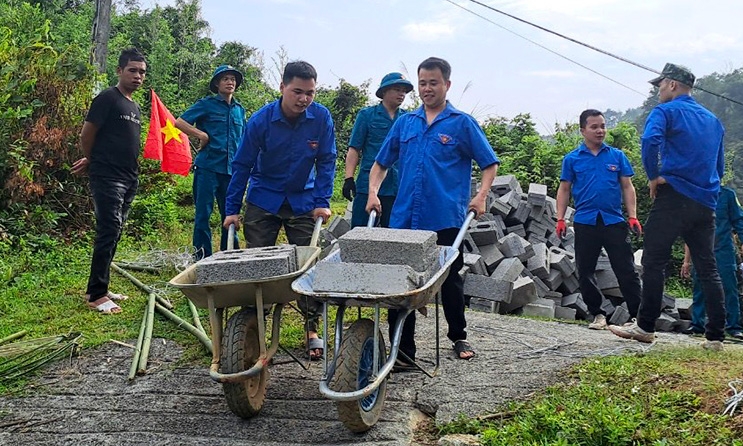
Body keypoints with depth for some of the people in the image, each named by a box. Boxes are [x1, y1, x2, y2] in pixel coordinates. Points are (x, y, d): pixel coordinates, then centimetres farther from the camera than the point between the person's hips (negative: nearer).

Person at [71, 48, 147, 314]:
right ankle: (96, 295, -6)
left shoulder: (134, 107, 18)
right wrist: (94, 162, 8)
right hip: (108, 178, -8)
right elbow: (86, 136, -7)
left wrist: (91, 162, 15)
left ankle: (99, 288, 20)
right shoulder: (107, 99, -7)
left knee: (114, 234, 11)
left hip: (129, 179, 8)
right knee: (108, 233, -11)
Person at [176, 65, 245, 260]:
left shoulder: (240, 110, 17)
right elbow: (179, 122, -4)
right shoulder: (207, 104, 1)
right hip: (208, 167, -5)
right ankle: (202, 256, 4)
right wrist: (202, 135, -9)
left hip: (231, 169, 5)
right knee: (203, 213, -2)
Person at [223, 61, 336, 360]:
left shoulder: (321, 118, -12)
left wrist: (322, 202, -11)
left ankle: (312, 330, 9)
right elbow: (242, 165, -7)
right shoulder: (261, 120, -14)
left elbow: (326, 162, -4)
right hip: (263, 202, 0)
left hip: (303, 203, 1)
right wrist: (232, 210, -6)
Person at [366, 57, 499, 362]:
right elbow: (381, 163, 18)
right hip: (404, 219, 3)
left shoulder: (462, 123, 2)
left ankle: (458, 337, 31)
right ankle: (403, 349, 12)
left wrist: (480, 196, -10)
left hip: (446, 220, -3)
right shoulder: (405, 122, 12)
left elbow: (490, 164, 4)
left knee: (450, 280, 10)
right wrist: (373, 192, 2)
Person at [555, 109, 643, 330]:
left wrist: (632, 216, -1)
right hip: (585, 222, 1)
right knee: (585, 272, 6)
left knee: (626, 270, -2)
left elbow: (627, 187, 9)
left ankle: (637, 316, 5)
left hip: (614, 221, 0)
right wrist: (560, 219, -1)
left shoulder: (617, 156, 8)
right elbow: (564, 190, 8)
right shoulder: (572, 159, 6)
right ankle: (597, 314, 19)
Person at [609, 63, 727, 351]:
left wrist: (654, 177, -12)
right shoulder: (713, 120, 22)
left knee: (654, 262, -1)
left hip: (674, 197, -7)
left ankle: (645, 327, 1)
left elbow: (650, 140, -22)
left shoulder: (666, 111, -1)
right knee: (707, 268, 7)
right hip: (706, 203, 7)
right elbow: (719, 165, 26)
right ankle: (715, 336, 7)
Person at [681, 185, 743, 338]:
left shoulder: (727, 194, 4)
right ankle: (697, 324, 10)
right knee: (699, 290, 4)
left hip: (724, 251, -2)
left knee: (729, 289, -3)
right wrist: (687, 260, 11)